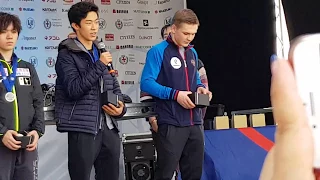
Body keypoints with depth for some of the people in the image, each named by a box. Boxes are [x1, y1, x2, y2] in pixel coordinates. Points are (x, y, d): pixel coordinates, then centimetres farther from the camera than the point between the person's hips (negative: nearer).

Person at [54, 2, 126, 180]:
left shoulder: (102, 52, 16)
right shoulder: (67, 54, -4)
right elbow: (74, 89, -17)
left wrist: (121, 107, 2)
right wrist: (100, 65, -16)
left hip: (109, 127, 6)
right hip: (83, 129, -6)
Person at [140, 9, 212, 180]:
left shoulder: (192, 53, 15)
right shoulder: (158, 51, -7)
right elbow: (146, 83, -14)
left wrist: (200, 88, 2)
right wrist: (175, 94, -21)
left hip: (194, 123, 7)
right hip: (171, 124, -7)